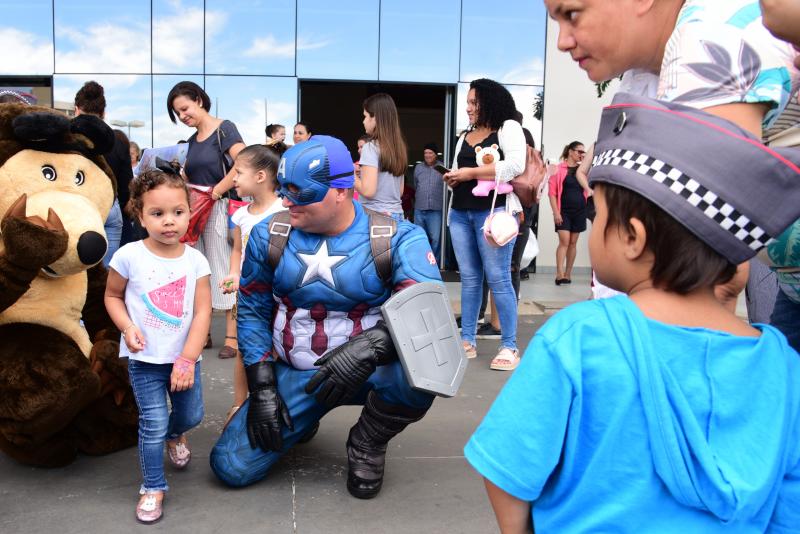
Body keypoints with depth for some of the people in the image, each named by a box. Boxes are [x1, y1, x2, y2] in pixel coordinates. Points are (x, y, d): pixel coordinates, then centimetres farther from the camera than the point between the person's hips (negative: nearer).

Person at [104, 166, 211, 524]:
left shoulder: (196, 261, -8)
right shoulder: (129, 256, -11)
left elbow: (202, 312, -10)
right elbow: (112, 296, 4)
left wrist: (187, 360, -15)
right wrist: (127, 328, -14)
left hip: (184, 357, 2)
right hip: (144, 360, -2)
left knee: (191, 415, 15)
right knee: (153, 424, -4)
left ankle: (174, 435, 51)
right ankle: (153, 487, 16)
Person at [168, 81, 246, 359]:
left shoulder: (224, 129, -6)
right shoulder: (191, 141, 16)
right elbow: (188, 178, 19)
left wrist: (215, 191, -17)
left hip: (218, 209, -7)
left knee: (224, 271, -5)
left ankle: (232, 336, 1)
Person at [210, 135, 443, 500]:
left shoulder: (398, 239, -16)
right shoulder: (269, 236, -4)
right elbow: (253, 312, 3)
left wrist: (369, 346, -44)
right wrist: (262, 387, -5)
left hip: (372, 372, -3)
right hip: (294, 375, 3)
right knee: (231, 468, -8)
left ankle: (368, 441, -3)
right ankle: (302, 416, 24)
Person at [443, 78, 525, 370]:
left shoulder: (508, 128, 1)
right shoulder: (465, 136, 21)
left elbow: (515, 165, -15)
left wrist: (472, 172, -13)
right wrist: (452, 178, 1)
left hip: (494, 211, -7)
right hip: (460, 213, 7)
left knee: (498, 279, -7)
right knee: (469, 278, 8)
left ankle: (509, 346, -1)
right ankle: (467, 341, 14)